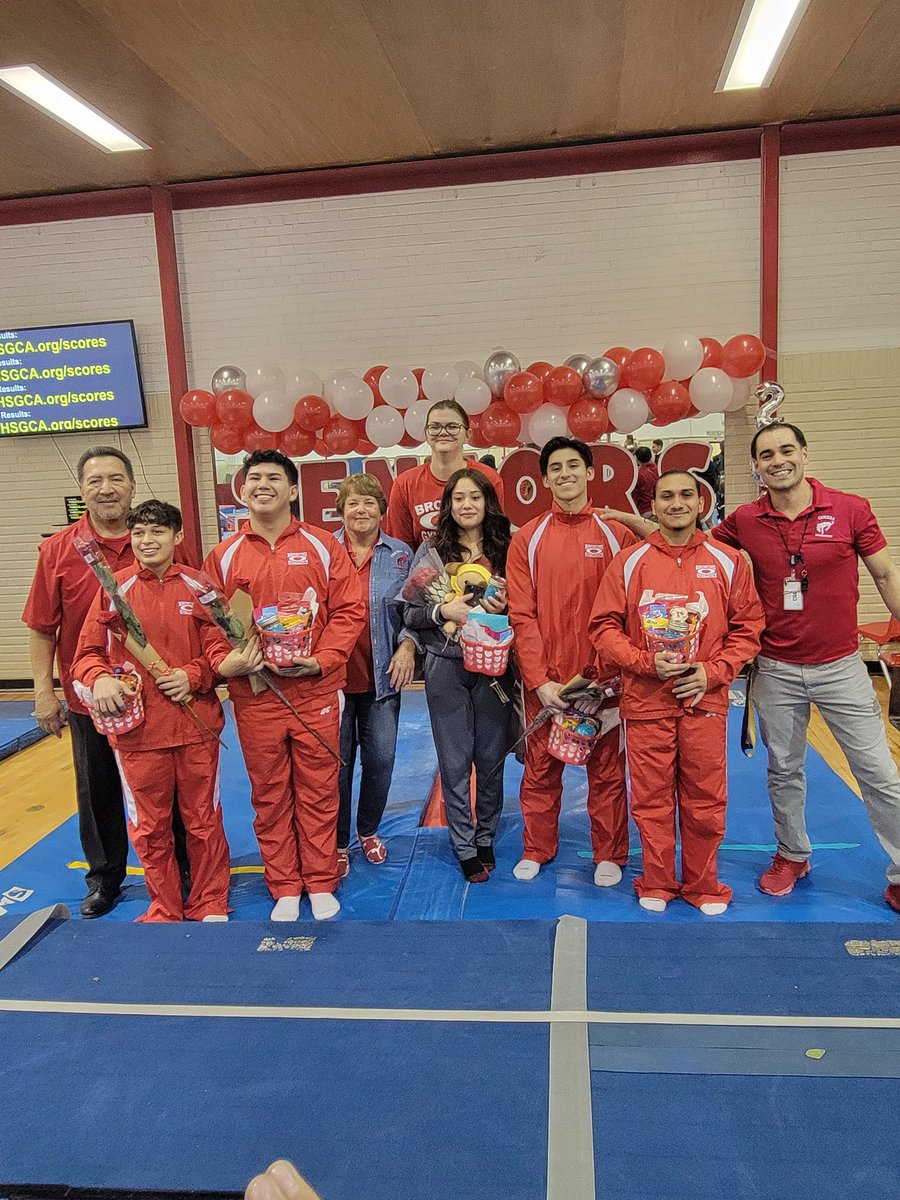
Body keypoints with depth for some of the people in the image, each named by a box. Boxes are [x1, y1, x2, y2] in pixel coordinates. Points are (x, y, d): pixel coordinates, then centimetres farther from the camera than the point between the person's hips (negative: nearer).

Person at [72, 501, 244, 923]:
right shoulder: (114, 588, 0)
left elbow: (220, 648, 2)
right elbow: (87, 653, 2)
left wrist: (194, 675, -15)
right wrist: (99, 679, -18)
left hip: (196, 726, 0)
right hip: (136, 729, 0)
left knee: (203, 821, 12)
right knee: (149, 827, 12)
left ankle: (209, 906, 32)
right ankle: (164, 909, 32)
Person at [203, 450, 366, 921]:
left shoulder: (323, 546, 1)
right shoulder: (224, 555, 4)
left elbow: (349, 610, -2)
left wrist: (320, 660, -13)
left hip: (316, 692, -1)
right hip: (254, 696, 1)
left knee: (318, 792, 9)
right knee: (269, 795, 10)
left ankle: (321, 883, 25)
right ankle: (284, 889, 25)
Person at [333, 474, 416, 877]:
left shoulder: (401, 554, 4)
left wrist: (407, 646, -7)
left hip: (381, 675, 2)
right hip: (334, 674, -1)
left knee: (381, 757, 8)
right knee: (337, 761, 5)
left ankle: (369, 830, 33)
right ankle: (338, 843, 23)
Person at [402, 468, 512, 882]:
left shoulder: (504, 550, 4)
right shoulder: (431, 551, 1)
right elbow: (410, 614, -1)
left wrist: (504, 608, -11)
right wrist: (443, 611, -19)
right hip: (446, 667, -1)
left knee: (491, 759, 10)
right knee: (455, 763, 6)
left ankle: (486, 838, 30)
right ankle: (464, 847, 21)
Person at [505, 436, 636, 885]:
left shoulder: (617, 535, 1)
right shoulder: (526, 539, 3)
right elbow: (521, 615, -1)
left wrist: (605, 677, -9)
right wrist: (539, 680, -9)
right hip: (543, 681, 1)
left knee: (606, 770, 9)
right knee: (540, 768, 11)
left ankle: (609, 855, 26)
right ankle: (537, 849, 29)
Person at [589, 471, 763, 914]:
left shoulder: (728, 562, 4)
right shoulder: (628, 562, 1)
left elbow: (748, 627, 6)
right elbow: (603, 627, 0)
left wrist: (714, 671, -7)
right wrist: (647, 662, -12)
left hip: (705, 700, 1)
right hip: (646, 700, 0)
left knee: (705, 800, 8)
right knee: (651, 799, 8)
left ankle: (703, 885, 28)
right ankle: (656, 883, 27)